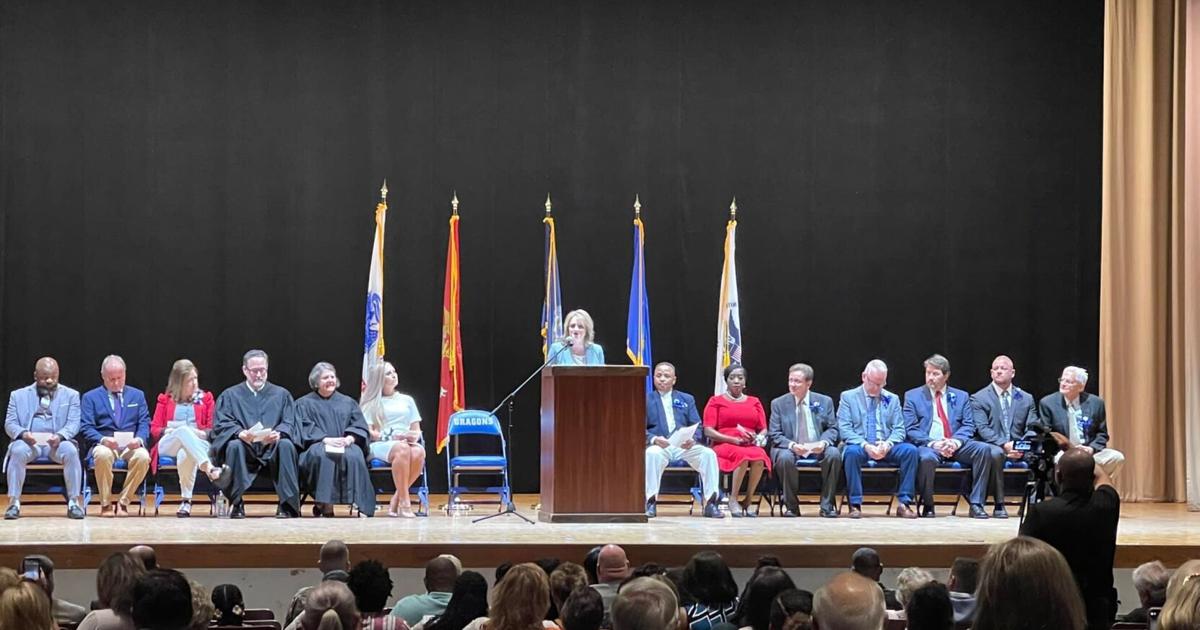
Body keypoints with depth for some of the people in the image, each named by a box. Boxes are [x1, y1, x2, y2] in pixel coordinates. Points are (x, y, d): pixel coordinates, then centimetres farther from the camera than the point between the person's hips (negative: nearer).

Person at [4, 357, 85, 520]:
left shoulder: (71, 395, 13)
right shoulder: (19, 395, 15)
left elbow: (73, 424, 2)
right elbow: (9, 424, 7)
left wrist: (59, 436, -21)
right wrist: (23, 433, -17)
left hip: (57, 443, 0)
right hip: (28, 443, 0)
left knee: (71, 451, -34)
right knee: (18, 451, -34)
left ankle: (74, 502, -27)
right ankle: (13, 503, -29)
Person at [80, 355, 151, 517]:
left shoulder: (137, 395, 18)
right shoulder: (90, 398, 12)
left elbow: (144, 423, 10)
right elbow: (86, 428, 1)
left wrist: (139, 439, -13)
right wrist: (103, 439, -20)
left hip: (131, 446, 2)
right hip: (104, 445, -1)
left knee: (143, 456, -34)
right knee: (103, 454, -39)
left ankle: (123, 502, -17)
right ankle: (106, 504, -20)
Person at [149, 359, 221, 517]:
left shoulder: (205, 398, 20)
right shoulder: (165, 399, 20)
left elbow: (212, 430, 12)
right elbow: (154, 430, 12)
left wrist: (201, 433, -10)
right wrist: (169, 431, -9)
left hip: (197, 443, 0)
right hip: (168, 445, 0)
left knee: (185, 454, -41)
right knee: (184, 430, -39)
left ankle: (186, 501, -45)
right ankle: (209, 469, -58)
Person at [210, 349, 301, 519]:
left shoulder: (281, 395, 17)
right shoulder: (230, 395, 15)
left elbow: (289, 423, 6)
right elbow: (221, 424, 1)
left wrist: (278, 433, -19)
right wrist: (240, 433, -21)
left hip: (272, 450, 1)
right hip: (245, 450, -1)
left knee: (286, 445, -32)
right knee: (234, 446, -34)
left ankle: (287, 505, -29)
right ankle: (236, 504, -25)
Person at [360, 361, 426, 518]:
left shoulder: (407, 400, 24)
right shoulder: (371, 403, 14)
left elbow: (416, 429, 20)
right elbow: (368, 432, 2)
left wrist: (414, 437, -6)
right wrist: (392, 437, -14)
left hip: (408, 443, 3)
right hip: (379, 445, -3)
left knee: (419, 452, -35)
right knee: (402, 449, -39)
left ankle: (396, 500, -25)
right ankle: (404, 502, -37)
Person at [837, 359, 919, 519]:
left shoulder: (892, 399, 16)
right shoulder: (848, 397, 7)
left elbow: (899, 429, 9)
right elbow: (844, 429, -4)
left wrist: (888, 443, -15)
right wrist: (865, 445, -20)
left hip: (886, 447, 3)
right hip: (859, 446, -3)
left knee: (910, 450, -26)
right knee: (852, 451, -38)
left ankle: (904, 503, -21)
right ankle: (855, 504, -28)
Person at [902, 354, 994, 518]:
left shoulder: (961, 396, 18)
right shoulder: (912, 396, 11)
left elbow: (968, 426, 9)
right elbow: (910, 430, 1)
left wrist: (956, 441, -14)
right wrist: (932, 443, -16)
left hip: (955, 445, 3)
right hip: (927, 446, -3)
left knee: (984, 449, -25)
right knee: (926, 458, -39)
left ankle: (976, 504, -20)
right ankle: (927, 506, -16)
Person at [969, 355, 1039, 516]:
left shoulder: (1026, 399, 17)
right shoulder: (979, 398, 6)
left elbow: (1032, 428, 9)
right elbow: (982, 429, -6)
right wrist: (1004, 445, -21)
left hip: (1018, 449, 2)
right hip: (993, 446, -2)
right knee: (995, 453, -38)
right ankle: (999, 505, -28)